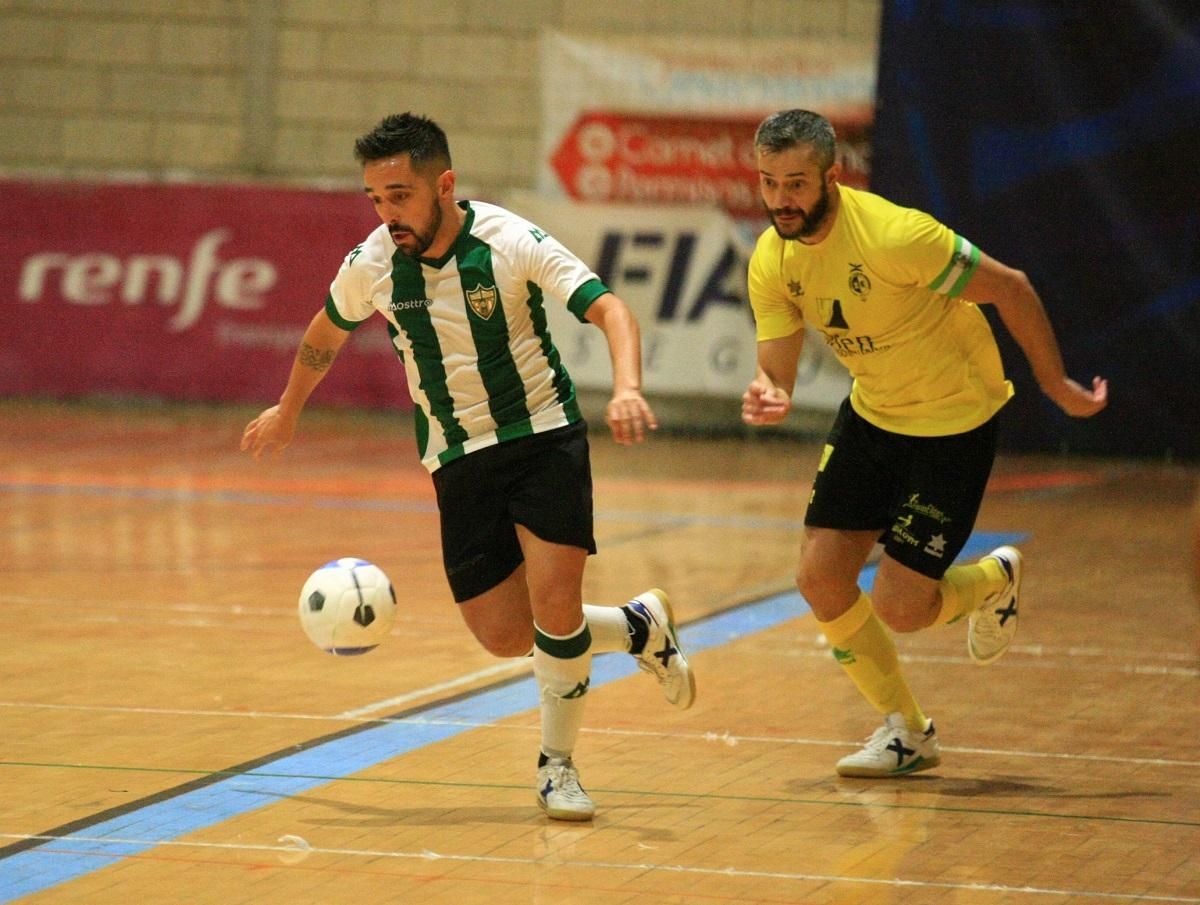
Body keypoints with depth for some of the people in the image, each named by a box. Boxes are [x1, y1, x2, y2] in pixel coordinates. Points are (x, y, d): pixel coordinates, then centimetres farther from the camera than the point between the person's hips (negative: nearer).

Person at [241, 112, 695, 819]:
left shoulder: (512, 244, -19)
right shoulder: (372, 265, -7)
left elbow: (609, 309, -26)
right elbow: (327, 332, 15)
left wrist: (627, 388, -45)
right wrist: (288, 411, 28)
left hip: (543, 436, -4)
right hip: (458, 459, 4)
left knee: (554, 605, -17)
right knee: (503, 634, -3)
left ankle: (558, 764, 6)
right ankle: (640, 628, 25)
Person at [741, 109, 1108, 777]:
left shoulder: (894, 235, -30)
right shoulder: (771, 262, -10)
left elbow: (1010, 288, -19)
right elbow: (777, 370, -6)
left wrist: (1056, 384, -10)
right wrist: (768, 400, -31)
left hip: (954, 420, -6)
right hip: (873, 413, 6)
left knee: (898, 608, -9)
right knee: (821, 579, -2)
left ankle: (994, 580, 26)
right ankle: (906, 732, 19)